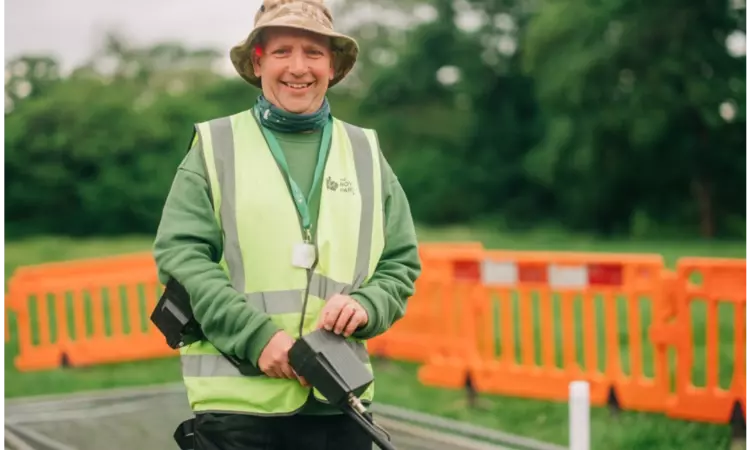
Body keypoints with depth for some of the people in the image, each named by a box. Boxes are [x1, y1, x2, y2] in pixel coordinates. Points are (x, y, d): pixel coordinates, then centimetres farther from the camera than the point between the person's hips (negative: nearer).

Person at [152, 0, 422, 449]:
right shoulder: (215, 147, 5)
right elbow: (180, 256, -4)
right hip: (238, 400, -3)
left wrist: (365, 306, -8)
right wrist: (256, 336, -15)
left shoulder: (365, 153, 14)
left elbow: (401, 264, 14)